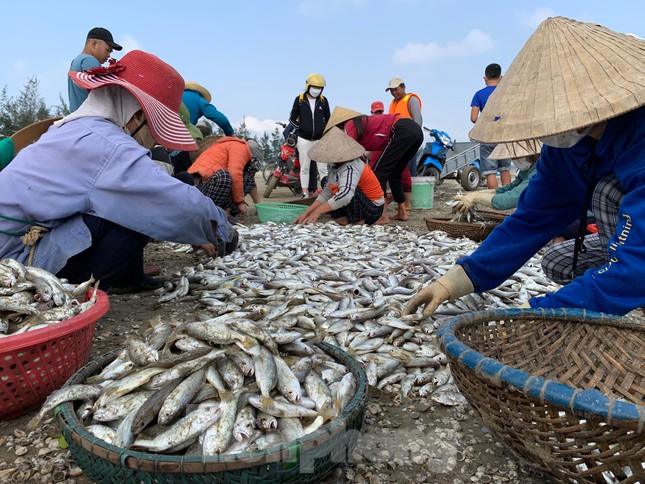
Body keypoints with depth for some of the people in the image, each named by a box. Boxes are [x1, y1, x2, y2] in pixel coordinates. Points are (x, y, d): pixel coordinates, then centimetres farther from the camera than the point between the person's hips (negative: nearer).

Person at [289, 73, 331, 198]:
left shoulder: (323, 101, 6)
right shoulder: (299, 99, 2)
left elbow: (327, 118, 16)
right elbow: (292, 118, 7)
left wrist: (324, 129, 1)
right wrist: (301, 128, -4)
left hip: (320, 139, 1)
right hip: (304, 139, 0)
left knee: (322, 167, -4)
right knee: (305, 168, 4)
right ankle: (305, 192, 8)